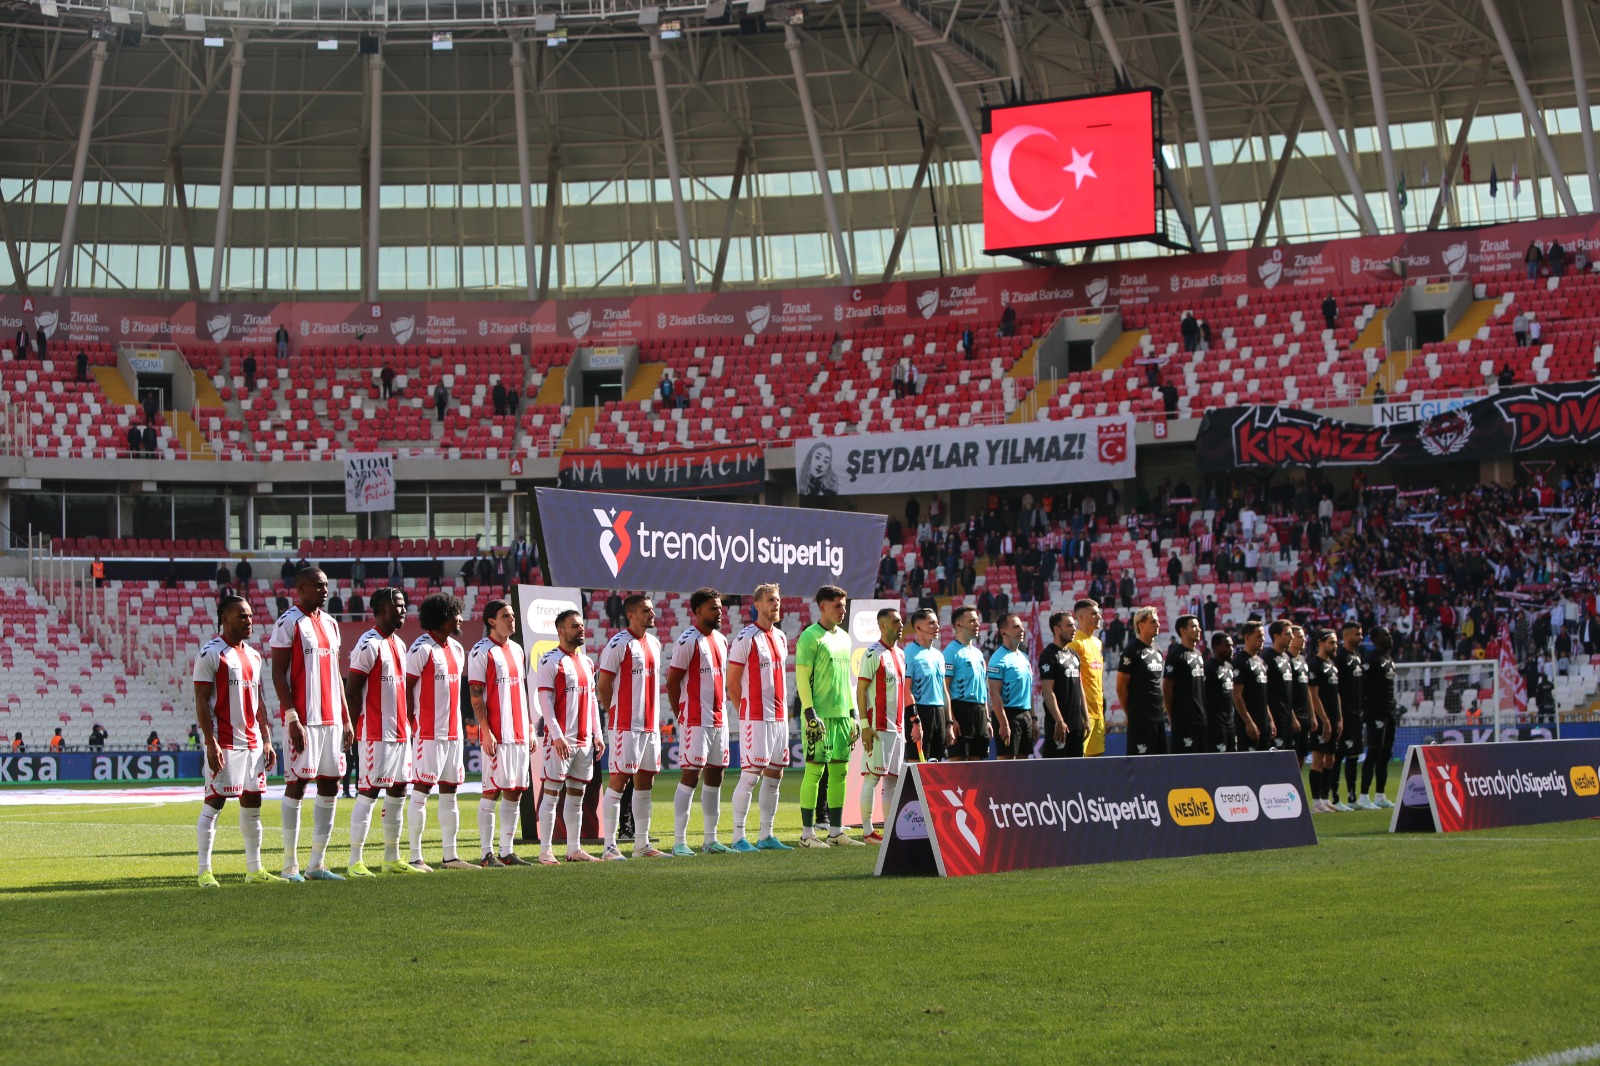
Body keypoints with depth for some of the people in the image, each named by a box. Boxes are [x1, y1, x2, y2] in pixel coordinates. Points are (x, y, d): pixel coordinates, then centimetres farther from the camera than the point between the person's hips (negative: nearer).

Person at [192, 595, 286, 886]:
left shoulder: (253, 656, 15)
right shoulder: (210, 653, -8)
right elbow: (201, 701, -11)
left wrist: (266, 740, 13)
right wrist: (211, 743, -18)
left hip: (252, 741, 7)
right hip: (224, 742, -7)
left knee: (252, 803, 9)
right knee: (214, 802, -6)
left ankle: (254, 869, 15)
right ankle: (204, 870, -2)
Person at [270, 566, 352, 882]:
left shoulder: (330, 624, 16)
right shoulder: (289, 622, -7)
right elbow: (278, 673, -11)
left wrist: (346, 719, 16)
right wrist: (292, 719, -17)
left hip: (331, 719, 8)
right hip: (304, 719, -8)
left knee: (330, 786, 6)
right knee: (297, 784, -5)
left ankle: (317, 863, 12)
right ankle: (290, 865, 0)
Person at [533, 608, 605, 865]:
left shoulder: (587, 662, 16)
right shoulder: (551, 661, -7)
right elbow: (545, 700, -12)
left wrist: (597, 735, 12)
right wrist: (557, 736, -18)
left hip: (584, 740, 7)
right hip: (560, 739, -7)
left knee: (577, 796, 10)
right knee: (552, 794, -5)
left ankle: (574, 849, 15)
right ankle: (545, 851, -3)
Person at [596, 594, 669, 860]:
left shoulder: (654, 643, 15)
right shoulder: (619, 644, -10)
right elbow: (603, 686, -9)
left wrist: (654, 718, 14)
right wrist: (618, 713, -2)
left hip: (650, 725, 8)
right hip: (626, 726, -8)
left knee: (645, 782, 11)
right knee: (619, 780, -7)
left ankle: (642, 845, 17)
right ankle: (610, 846, -5)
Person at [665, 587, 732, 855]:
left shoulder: (721, 640, 15)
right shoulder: (688, 641, -10)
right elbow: (672, 681, -10)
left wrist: (722, 710, 14)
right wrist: (681, 717, -9)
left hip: (719, 720, 8)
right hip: (695, 721, -8)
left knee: (715, 775, 9)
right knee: (691, 775, -8)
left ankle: (710, 839, 15)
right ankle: (679, 841, -6)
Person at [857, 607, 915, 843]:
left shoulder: (900, 654, 16)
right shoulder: (874, 653, -9)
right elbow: (861, 689, -12)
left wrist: (913, 720, 17)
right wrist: (865, 725, -18)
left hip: (897, 726, 8)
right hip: (878, 726, -8)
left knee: (893, 777, 9)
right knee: (872, 776, -6)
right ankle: (867, 830, -3)